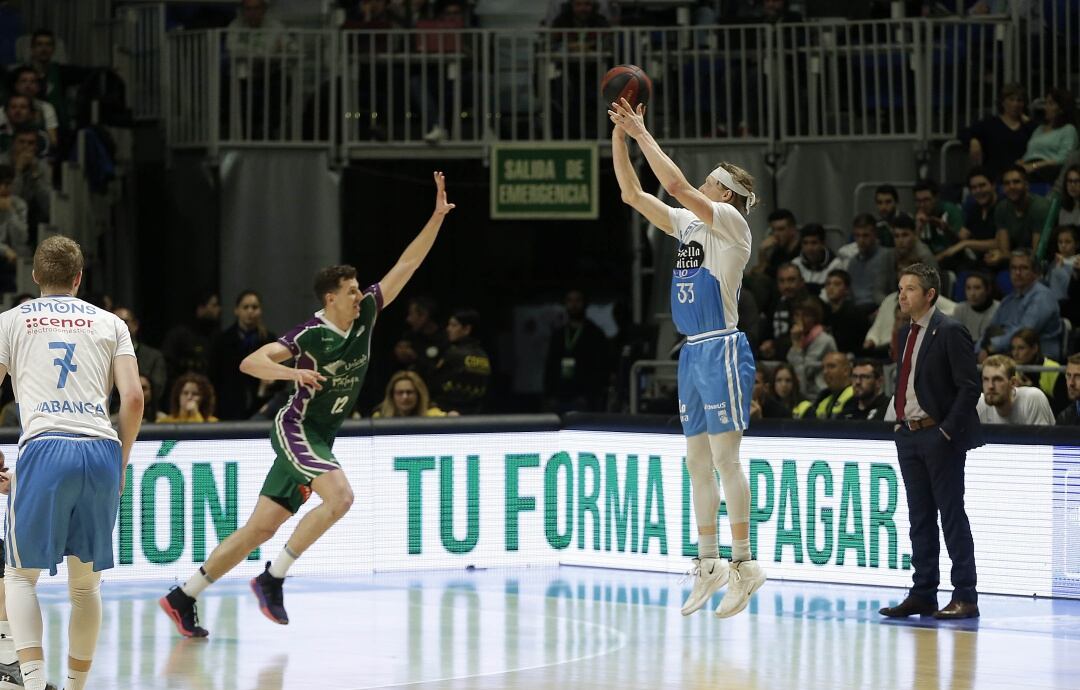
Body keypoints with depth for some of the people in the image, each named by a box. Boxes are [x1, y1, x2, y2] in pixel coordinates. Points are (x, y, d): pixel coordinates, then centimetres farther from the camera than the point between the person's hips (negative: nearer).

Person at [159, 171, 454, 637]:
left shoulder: (365, 316, 3)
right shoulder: (311, 334, -16)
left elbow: (406, 265, 4)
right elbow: (250, 362, -22)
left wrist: (437, 217, -3)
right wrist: (290, 371, -40)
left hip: (320, 439, 7)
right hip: (295, 429, -7)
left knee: (260, 529, 4)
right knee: (340, 494, -28)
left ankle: (182, 598, 9)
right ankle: (272, 578, -18)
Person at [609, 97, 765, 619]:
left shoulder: (730, 221, -8)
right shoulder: (689, 224, 15)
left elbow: (676, 184, -21)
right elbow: (633, 193, 15)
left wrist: (642, 133, -14)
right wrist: (620, 134, 7)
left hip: (721, 349, -9)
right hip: (693, 352, 9)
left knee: (724, 457, -9)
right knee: (697, 462, 9)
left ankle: (743, 563, -5)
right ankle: (708, 563, 15)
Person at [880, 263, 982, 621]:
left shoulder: (950, 332, -11)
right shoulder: (906, 333, 14)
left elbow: (969, 386, -14)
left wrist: (948, 430, -17)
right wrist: (900, 421, 11)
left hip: (940, 437, -8)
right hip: (909, 436, 8)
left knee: (952, 515, -5)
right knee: (919, 518, 10)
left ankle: (965, 597, -2)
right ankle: (923, 594, 15)